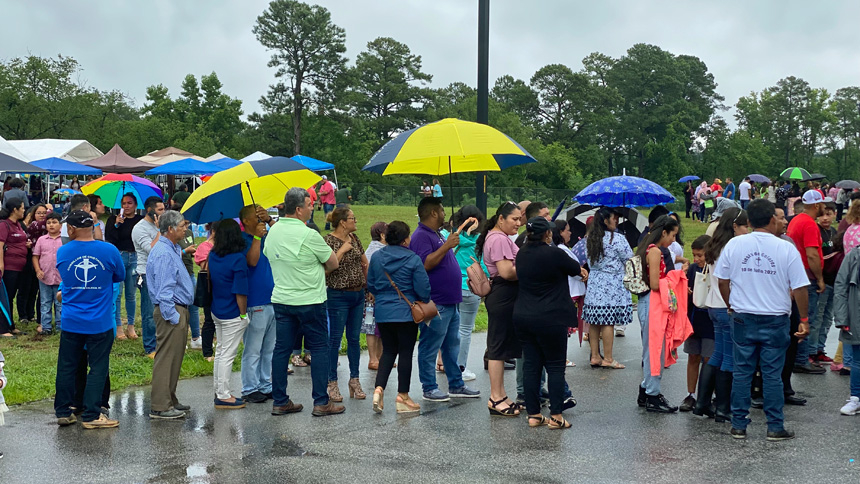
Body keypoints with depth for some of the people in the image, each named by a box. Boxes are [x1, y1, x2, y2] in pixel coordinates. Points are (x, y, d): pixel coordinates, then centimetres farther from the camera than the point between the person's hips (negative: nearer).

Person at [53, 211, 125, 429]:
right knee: (98, 369, 4)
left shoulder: (62, 253, -3)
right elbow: (120, 276, 6)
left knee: (66, 367, 13)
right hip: (100, 322, -2)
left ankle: (62, 412, 20)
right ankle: (91, 415, 4)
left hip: (71, 322, 3)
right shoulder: (109, 251, -10)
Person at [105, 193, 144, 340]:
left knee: (131, 294, 6)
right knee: (117, 293, -3)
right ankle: (118, 327, 4)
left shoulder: (141, 220, 8)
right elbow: (109, 239, -5)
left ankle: (131, 325, 15)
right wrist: (116, 225, -13)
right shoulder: (113, 219, 5)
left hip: (135, 258, 1)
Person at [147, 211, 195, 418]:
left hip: (179, 311, 11)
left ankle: (170, 400, 26)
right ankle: (160, 407, -5)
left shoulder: (171, 249, 14)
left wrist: (183, 251, 36)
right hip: (171, 311, -11)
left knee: (174, 358, 17)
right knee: (166, 358, -8)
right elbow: (164, 290, -23)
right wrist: (173, 316, -23)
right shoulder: (163, 254, -19)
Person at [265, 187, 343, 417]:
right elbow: (333, 263, -6)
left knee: (282, 349, 10)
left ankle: (279, 401, 15)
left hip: (281, 300, 6)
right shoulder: (309, 235, -16)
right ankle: (321, 402, 6)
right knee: (320, 348, 4)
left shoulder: (272, 232, 4)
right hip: (310, 301, -6)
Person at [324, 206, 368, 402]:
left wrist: (368, 283, 17)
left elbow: (364, 261, 21)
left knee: (354, 339, 10)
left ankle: (354, 380, 18)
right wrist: (343, 249, -19)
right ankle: (332, 383, 7)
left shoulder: (354, 238, 10)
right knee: (335, 339, -1)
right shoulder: (329, 240, -10)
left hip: (358, 294, 6)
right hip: (338, 296, -6)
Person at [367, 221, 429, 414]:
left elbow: (370, 285, 11)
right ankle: (403, 397, 9)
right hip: (405, 313, -4)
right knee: (405, 353, 5)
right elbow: (423, 289, -11)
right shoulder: (413, 259, -11)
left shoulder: (376, 257, 2)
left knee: (388, 351, 16)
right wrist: (423, 303, 10)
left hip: (382, 312, 5)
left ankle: (379, 388, 0)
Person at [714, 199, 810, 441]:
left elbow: (722, 281, 5)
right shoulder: (786, 249, -9)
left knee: (742, 372, 9)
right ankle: (775, 427, 11)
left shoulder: (734, 244, -2)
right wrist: (804, 319, 4)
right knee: (772, 374, 5)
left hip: (743, 319, 2)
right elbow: (800, 288, -7)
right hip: (775, 320, -2)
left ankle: (738, 425, 14)